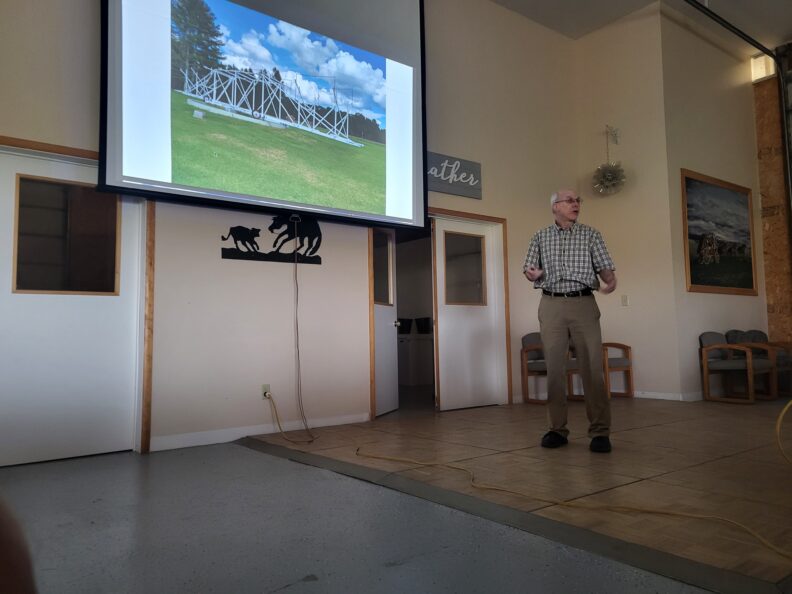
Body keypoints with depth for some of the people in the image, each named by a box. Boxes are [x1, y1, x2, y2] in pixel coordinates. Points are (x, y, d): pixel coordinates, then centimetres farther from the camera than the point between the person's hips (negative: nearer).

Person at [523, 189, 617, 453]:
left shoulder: (591, 234, 10)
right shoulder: (540, 236, 13)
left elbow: (605, 267, 2)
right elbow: (529, 268, 10)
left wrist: (610, 281, -21)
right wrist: (532, 273, -14)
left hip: (584, 304, -1)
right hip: (551, 305, 1)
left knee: (592, 366, -6)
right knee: (554, 367, 2)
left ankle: (600, 431, 1)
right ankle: (557, 429, 10)